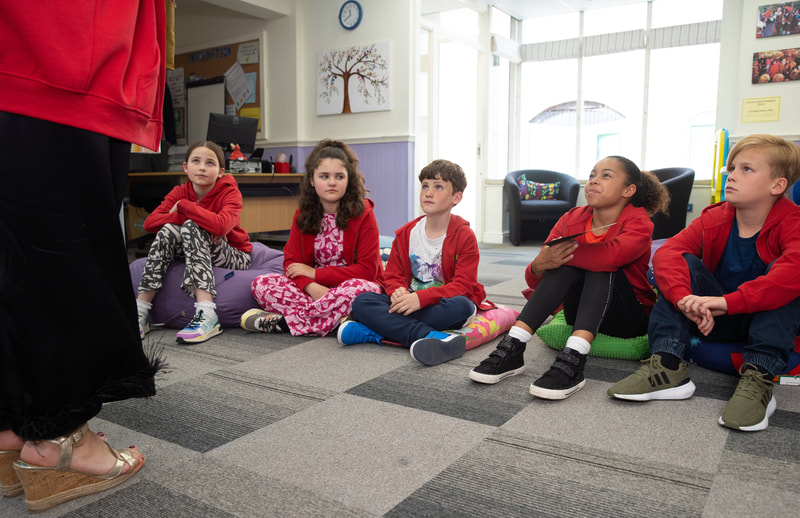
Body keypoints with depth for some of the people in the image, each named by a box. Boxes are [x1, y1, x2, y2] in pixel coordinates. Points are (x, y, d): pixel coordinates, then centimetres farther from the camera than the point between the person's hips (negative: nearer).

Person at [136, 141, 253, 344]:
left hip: (234, 257, -4)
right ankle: (140, 311, -24)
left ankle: (207, 315, -44)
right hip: (192, 255, 4)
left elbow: (220, 226, -35)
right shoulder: (179, 192, 0)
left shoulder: (230, 193, -12)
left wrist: (183, 207, -22)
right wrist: (202, 220, -27)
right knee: (169, 230, -23)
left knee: (190, 227, -28)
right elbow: (150, 222, -16)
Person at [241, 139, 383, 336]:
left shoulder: (363, 214, -8)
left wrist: (315, 273, -14)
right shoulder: (303, 215, 5)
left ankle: (284, 321, -27)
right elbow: (291, 261, -1)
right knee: (261, 284, -15)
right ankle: (335, 319, -28)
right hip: (315, 289, 4)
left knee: (359, 288, -39)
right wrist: (311, 287, -24)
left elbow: (367, 270, -12)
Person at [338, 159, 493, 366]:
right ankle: (427, 335, -40)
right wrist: (398, 292, -19)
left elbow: (463, 286, -14)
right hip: (410, 303, 3)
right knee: (362, 302, -19)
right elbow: (393, 274, 7)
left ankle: (376, 331, -34)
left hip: (444, 305, -3)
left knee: (462, 305, -39)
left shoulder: (464, 236, -5)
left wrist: (422, 298, -28)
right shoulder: (406, 233, 8)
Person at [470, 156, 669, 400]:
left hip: (629, 318, -3)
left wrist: (564, 253, -26)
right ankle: (513, 347, -30)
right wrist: (539, 265, -31)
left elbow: (612, 254, -37)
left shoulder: (639, 222, -11)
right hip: (582, 313, 3)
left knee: (601, 265, -28)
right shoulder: (572, 219, 0)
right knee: (566, 264, -24)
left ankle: (572, 360, -45)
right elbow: (534, 282, -8)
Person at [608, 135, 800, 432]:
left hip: (769, 320, -3)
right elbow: (666, 254, -23)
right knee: (685, 263, -18)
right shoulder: (714, 219, -5)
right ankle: (668, 366, -30)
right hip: (719, 322, 3)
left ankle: (758, 379, -34)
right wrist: (684, 300, -43)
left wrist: (726, 302, -47)